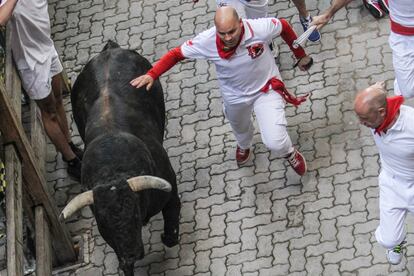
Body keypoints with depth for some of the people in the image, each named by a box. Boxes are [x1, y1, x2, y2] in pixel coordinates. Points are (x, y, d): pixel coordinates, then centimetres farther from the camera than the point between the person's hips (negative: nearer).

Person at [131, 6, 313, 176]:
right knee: (240, 129, 32)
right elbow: (176, 54, -20)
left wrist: (300, 55, 0)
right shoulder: (207, 41, -32)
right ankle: (244, 146, 72)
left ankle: (290, 153, 26)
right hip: (235, 97, 2)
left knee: (275, 142, -13)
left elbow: (283, 26, -14)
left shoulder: (259, 29, -35)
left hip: (266, 88, -2)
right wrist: (151, 75, -33)